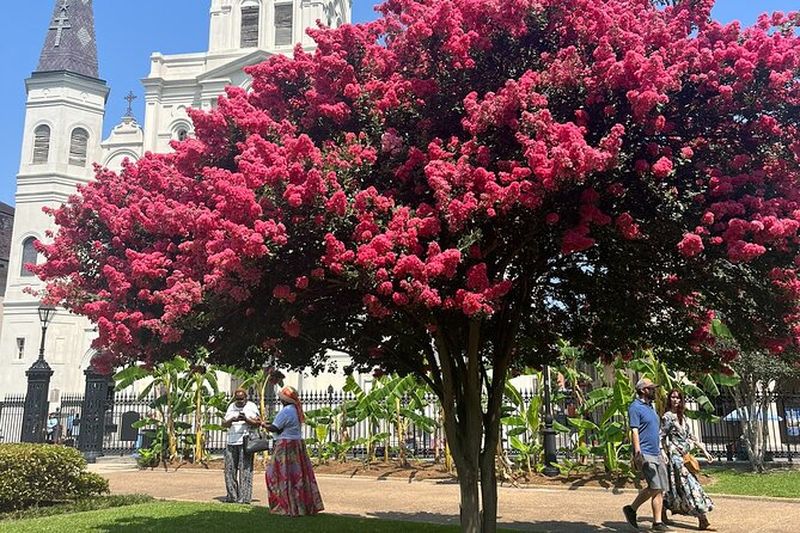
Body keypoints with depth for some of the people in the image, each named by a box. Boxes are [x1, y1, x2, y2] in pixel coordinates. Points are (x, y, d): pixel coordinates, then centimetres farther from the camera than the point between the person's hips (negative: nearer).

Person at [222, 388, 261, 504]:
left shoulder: (251, 407, 3)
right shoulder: (231, 407, 16)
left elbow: (257, 424, -3)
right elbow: (224, 424, 10)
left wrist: (246, 419, -19)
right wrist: (231, 420, -11)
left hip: (246, 441, -5)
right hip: (231, 442, 5)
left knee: (245, 469, -7)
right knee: (230, 469, 4)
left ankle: (244, 497, -5)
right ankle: (232, 496, 13)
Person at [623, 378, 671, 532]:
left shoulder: (651, 406, 19)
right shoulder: (635, 407, -8)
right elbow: (634, 431, -15)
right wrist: (638, 453, -23)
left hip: (656, 454, 9)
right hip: (645, 454, -9)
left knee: (660, 489, 4)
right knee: (655, 487, -14)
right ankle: (631, 509, 2)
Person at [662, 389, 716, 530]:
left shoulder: (682, 417, 14)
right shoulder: (667, 417, -8)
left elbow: (691, 437, 18)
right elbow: (661, 438, -11)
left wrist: (704, 450, 15)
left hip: (684, 456, 8)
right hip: (675, 456, -8)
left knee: (674, 487, 9)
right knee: (689, 485, -9)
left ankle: (662, 514, 18)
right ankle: (703, 521, -7)